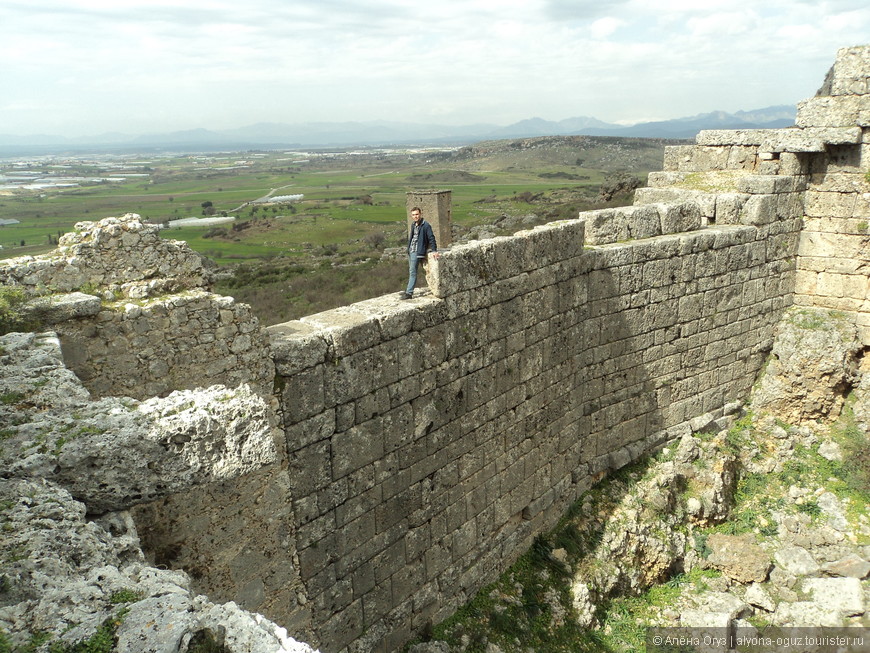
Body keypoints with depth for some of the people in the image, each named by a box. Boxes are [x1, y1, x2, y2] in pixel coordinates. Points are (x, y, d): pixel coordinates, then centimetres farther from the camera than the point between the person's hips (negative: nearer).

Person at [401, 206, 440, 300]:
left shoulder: (426, 225, -10)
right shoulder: (413, 225, 14)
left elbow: (431, 238, -14)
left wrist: (434, 251, -20)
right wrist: (408, 249, 17)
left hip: (418, 252, -8)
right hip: (410, 251, 8)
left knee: (412, 272, -11)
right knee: (410, 272, 14)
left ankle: (409, 293, -12)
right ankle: (408, 290, 23)